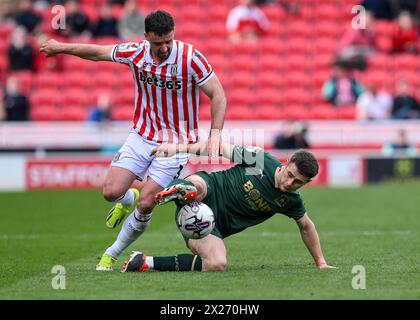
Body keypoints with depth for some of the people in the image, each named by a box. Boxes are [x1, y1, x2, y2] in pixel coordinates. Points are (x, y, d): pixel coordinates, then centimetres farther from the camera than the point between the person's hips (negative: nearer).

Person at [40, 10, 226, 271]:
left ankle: (114, 253, 14)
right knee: (112, 192, -10)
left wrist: (215, 132, -26)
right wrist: (60, 47, 17)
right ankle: (128, 201, 29)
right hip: (141, 136, 3)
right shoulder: (135, 53, -9)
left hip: (175, 143, -3)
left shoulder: (190, 58, -19)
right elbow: (98, 52, 9)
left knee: (144, 205, -11)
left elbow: (218, 95, -13)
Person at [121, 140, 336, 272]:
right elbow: (220, 147, -3)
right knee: (196, 186, -39)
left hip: (215, 226, 4)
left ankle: (146, 263, -18)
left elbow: (305, 225, 23)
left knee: (218, 264, -22)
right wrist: (180, 148, -14)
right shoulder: (259, 160, -10)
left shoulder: (290, 201, 4)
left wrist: (320, 262, 26)